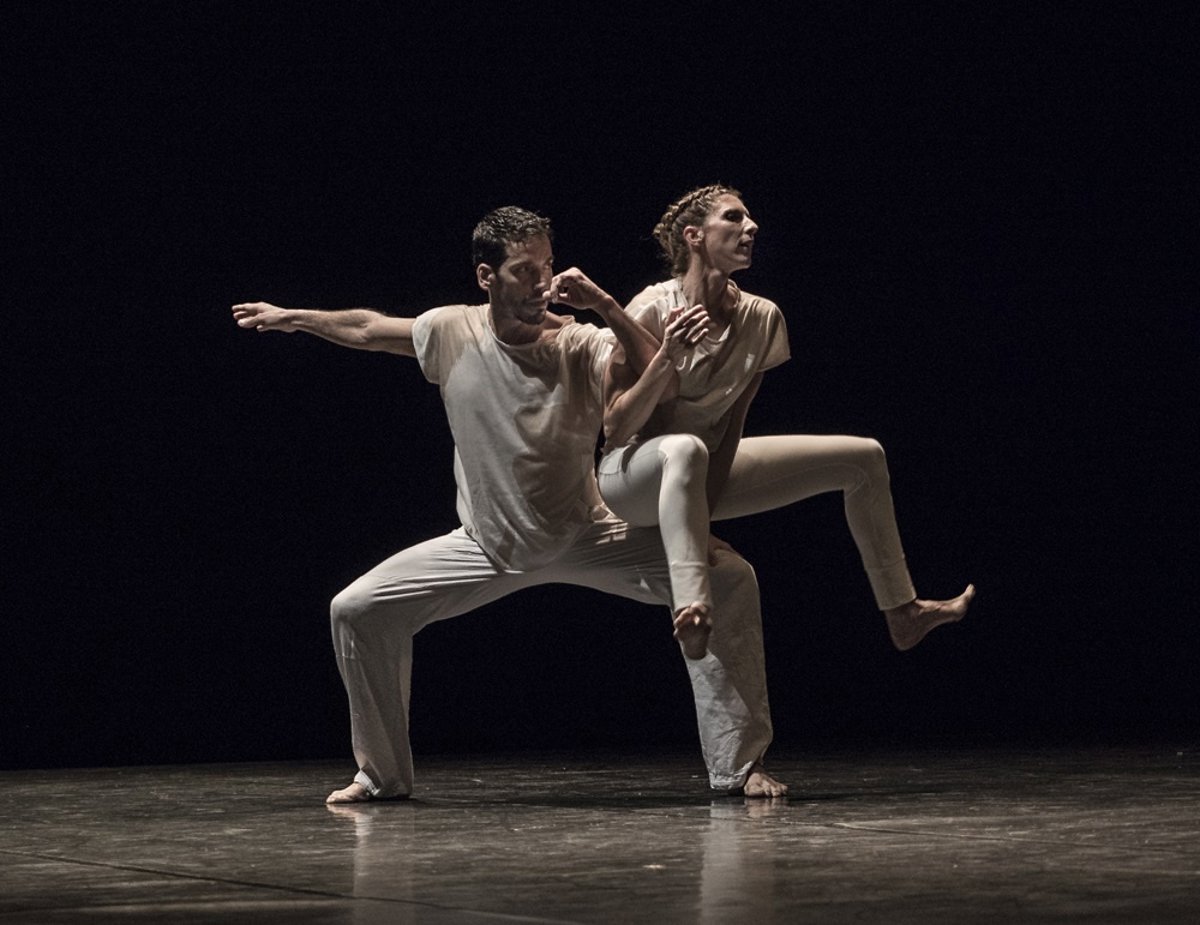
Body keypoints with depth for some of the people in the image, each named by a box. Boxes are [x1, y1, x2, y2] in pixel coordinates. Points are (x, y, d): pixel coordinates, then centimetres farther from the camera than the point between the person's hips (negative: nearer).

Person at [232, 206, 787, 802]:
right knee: (356, 610, -7)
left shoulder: (581, 345, -19)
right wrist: (290, 317, 18)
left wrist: (606, 308, -41)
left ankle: (738, 766, -12)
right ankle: (381, 775, 13)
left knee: (729, 580, -21)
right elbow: (366, 330, 8)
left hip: (586, 539, -2)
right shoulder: (452, 332, -11)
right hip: (488, 546, 2)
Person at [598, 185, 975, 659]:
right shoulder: (653, 311, -20)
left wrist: (709, 498, -15)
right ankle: (692, 606, -57)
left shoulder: (761, 319, -4)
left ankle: (902, 612, 16)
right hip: (633, 477, -7)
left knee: (864, 458, 6)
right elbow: (616, 428, -22)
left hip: (709, 471, 7)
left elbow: (732, 423, -2)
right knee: (685, 449, -45)